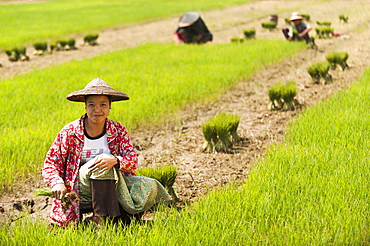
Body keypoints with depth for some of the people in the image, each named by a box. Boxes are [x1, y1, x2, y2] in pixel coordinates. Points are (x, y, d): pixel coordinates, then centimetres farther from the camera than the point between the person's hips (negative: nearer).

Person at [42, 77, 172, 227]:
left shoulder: (118, 130, 3)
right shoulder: (70, 132, -4)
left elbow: (133, 160, -7)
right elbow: (50, 164, -2)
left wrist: (115, 161, -30)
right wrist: (57, 183, -24)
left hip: (111, 185, 3)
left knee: (151, 187, -19)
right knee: (103, 159, -32)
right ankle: (103, 217, -30)